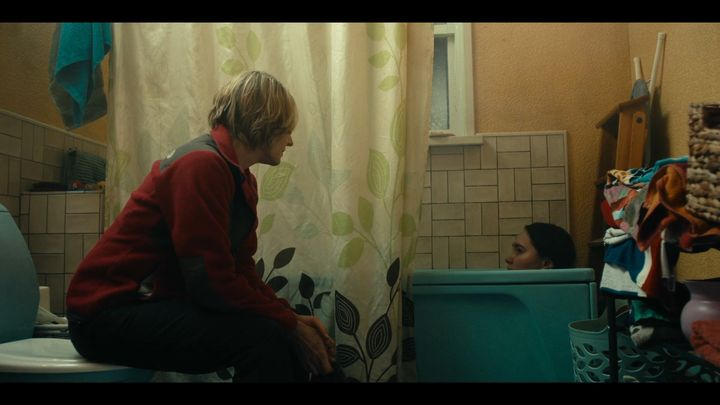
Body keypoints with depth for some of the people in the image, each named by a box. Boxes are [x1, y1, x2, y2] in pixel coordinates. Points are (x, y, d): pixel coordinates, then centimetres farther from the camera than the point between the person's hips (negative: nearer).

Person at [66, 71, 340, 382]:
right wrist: (291, 324, -18)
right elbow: (213, 283, -26)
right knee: (264, 338, -25)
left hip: (165, 303, 9)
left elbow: (242, 271, 6)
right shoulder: (202, 165, -22)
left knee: (289, 343, -1)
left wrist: (292, 317, -7)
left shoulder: (242, 179, 8)